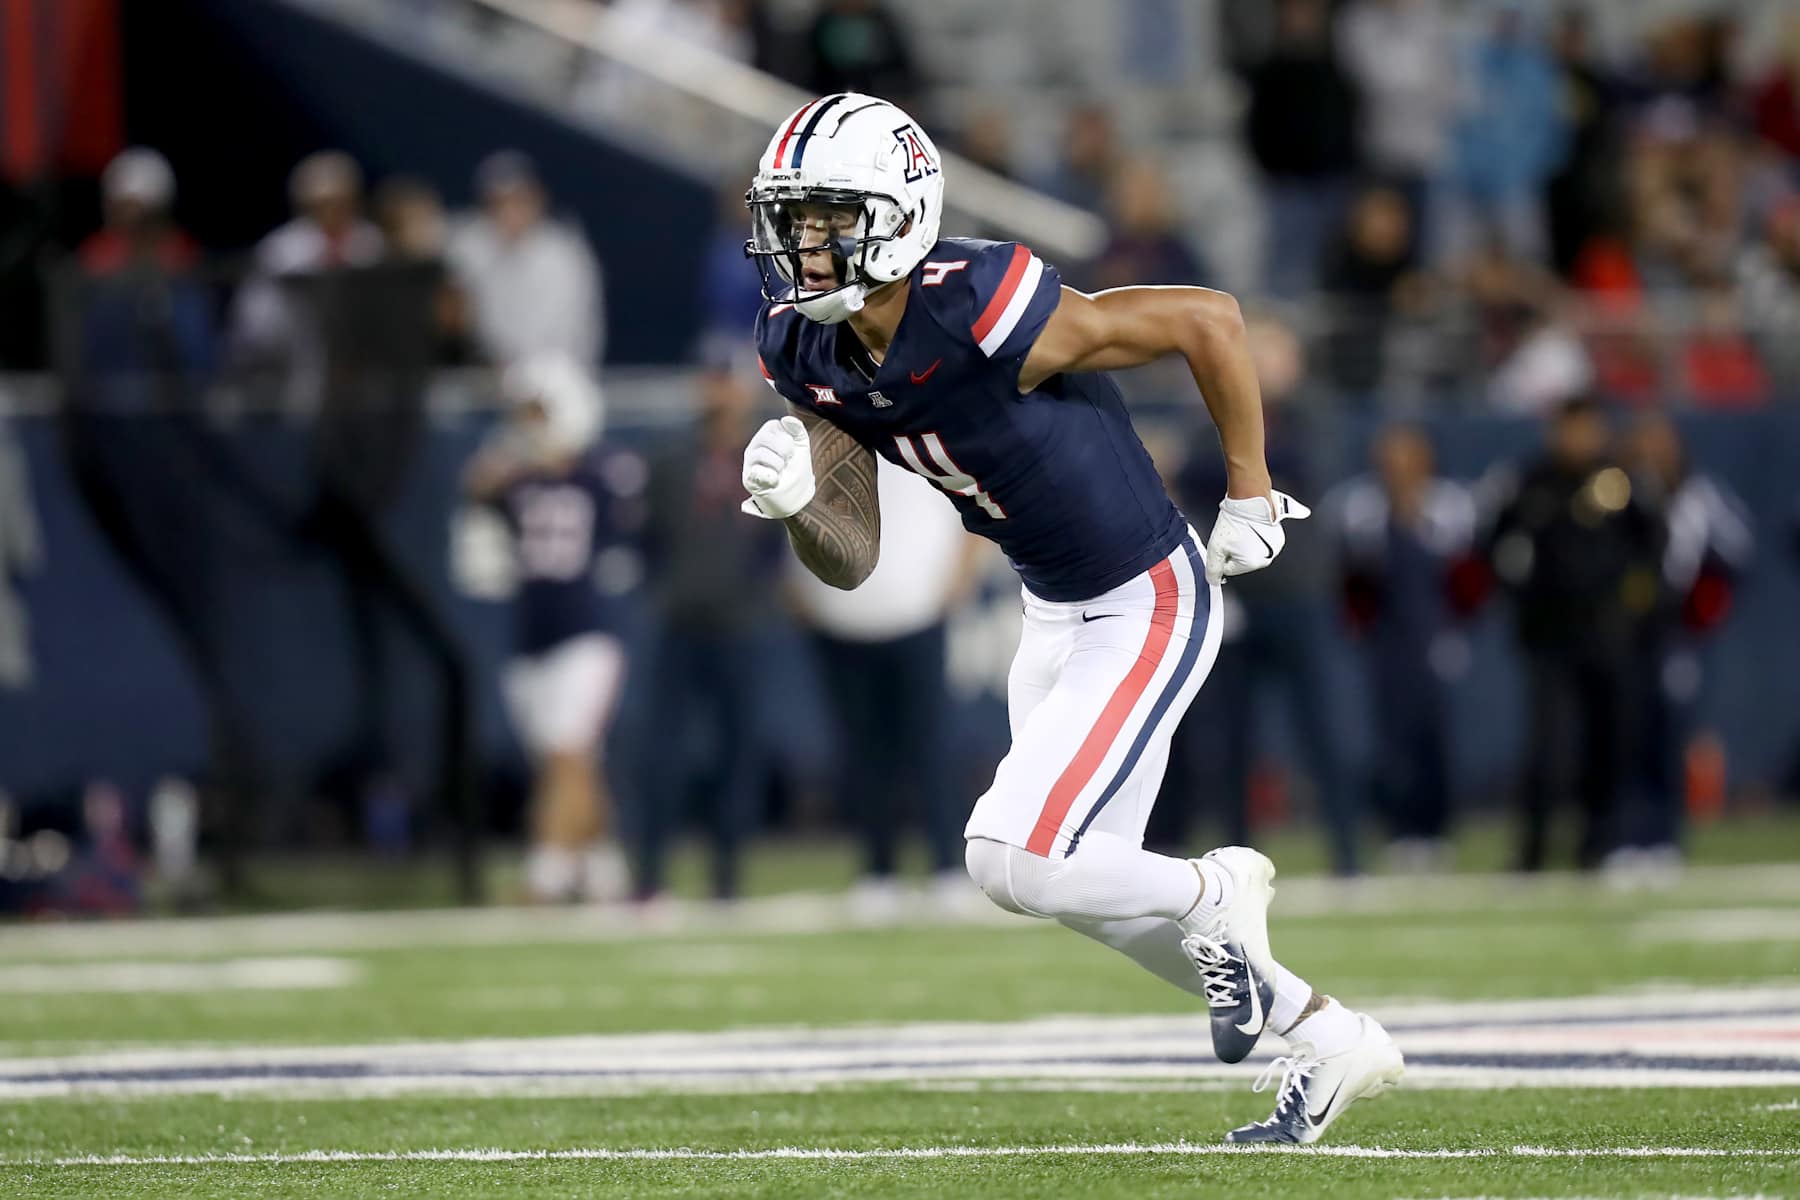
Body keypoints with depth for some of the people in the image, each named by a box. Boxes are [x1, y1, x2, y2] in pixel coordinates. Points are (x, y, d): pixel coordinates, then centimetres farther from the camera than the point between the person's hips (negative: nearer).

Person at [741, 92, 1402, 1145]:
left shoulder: (982, 315, -30)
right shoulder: (806, 350, -7)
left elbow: (1209, 319, -20)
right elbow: (853, 561, 0)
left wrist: (1251, 497, -9)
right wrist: (794, 500, -22)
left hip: (1151, 606, -8)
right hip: (1055, 613, 9)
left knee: (1014, 860, -17)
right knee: (1085, 884, 16)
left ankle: (1212, 895, 12)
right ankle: (1334, 1042, 32)